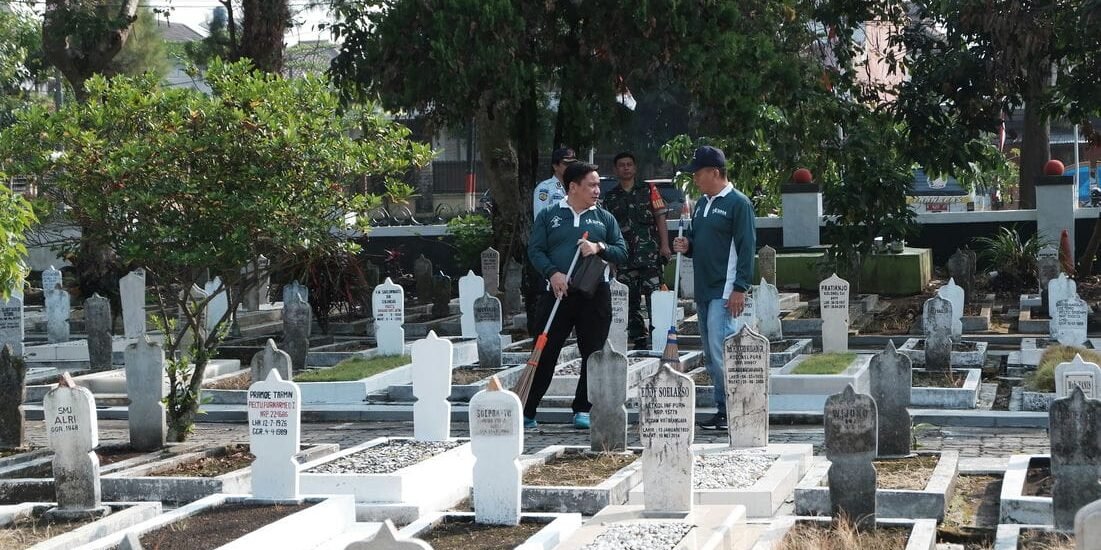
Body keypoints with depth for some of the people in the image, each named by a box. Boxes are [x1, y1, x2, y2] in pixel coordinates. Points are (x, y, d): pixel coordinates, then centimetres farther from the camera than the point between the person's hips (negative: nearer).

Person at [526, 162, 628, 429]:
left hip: (595, 294, 2)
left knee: (593, 353, 2)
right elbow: (535, 250, 1)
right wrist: (552, 273, -15)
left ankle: (583, 410, 14)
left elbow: (622, 252, 10)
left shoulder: (605, 218, 13)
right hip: (558, 294, -2)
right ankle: (526, 410, 4)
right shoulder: (548, 216, 7)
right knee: (545, 352, -2)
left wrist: (599, 248, -9)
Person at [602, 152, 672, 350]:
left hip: (649, 253, -3)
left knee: (654, 297, -10)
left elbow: (660, 218, 5)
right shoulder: (610, 197, 14)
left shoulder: (648, 190, 9)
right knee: (630, 301, 5)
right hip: (624, 256, 3)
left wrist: (665, 245, -5)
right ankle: (639, 339, 12)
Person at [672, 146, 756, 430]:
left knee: (721, 352, -13)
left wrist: (740, 289, -18)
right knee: (711, 355, 10)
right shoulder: (701, 204, 17)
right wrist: (686, 246, 4)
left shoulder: (738, 203, -8)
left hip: (725, 293, -9)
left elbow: (747, 248, -13)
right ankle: (723, 409, 16)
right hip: (703, 290, 9)